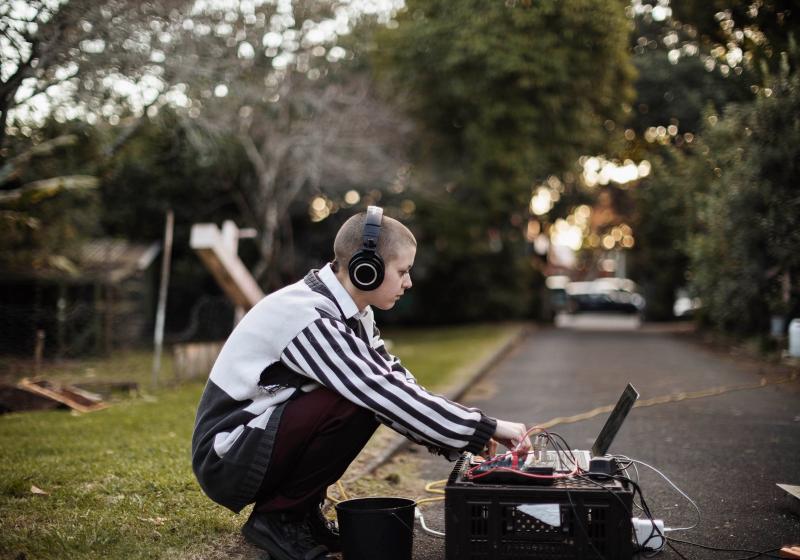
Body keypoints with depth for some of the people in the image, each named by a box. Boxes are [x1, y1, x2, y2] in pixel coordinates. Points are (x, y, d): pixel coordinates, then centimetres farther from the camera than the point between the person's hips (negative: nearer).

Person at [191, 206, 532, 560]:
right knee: (356, 402, -26)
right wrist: (485, 428, -24)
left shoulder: (351, 313, 3)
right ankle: (278, 517, -9)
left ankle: (300, 509, 7)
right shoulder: (308, 317, -26)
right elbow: (388, 395, -30)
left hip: (262, 432, 9)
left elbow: (395, 381, 5)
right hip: (226, 461, -9)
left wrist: (465, 437, -5)